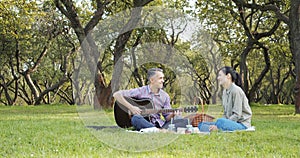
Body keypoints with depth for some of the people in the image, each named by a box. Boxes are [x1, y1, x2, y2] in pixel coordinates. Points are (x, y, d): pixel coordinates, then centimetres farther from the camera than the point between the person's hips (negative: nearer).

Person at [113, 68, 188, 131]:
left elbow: (167, 117, 14)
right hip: (143, 124, -4)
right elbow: (116, 94, -5)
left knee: (184, 121, -17)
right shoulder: (140, 91, -1)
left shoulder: (165, 96, 11)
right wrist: (131, 107, -14)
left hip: (160, 125, 4)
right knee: (136, 118, -38)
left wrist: (172, 115, -10)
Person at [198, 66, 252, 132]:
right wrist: (216, 125, -3)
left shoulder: (236, 90, -15)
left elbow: (237, 115, -19)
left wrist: (218, 126, -23)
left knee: (220, 122, -39)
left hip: (242, 124, -9)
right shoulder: (225, 91, 13)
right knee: (202, 124, -3)